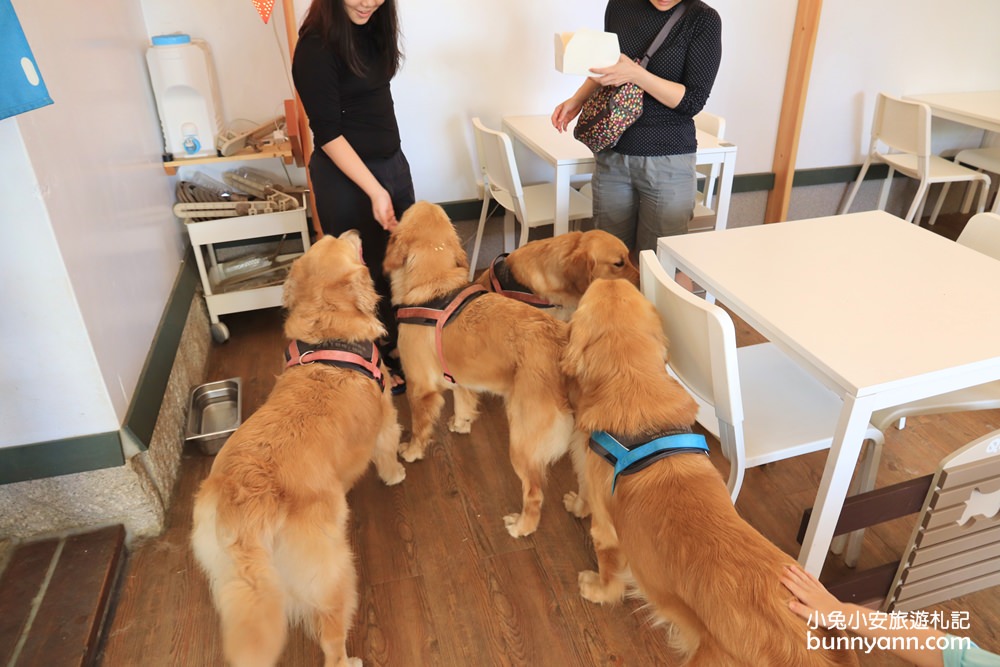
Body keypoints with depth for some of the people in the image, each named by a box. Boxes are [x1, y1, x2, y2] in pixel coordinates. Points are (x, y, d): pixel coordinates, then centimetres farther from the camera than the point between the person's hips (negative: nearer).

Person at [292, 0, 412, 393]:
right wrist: (374, 191, -25)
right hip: (347, 175, -7)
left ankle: (393, 344, 36)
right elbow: (328, 133, -19)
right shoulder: (316, 46, -18)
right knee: (364, 270, 6)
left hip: (392, 162, 8)